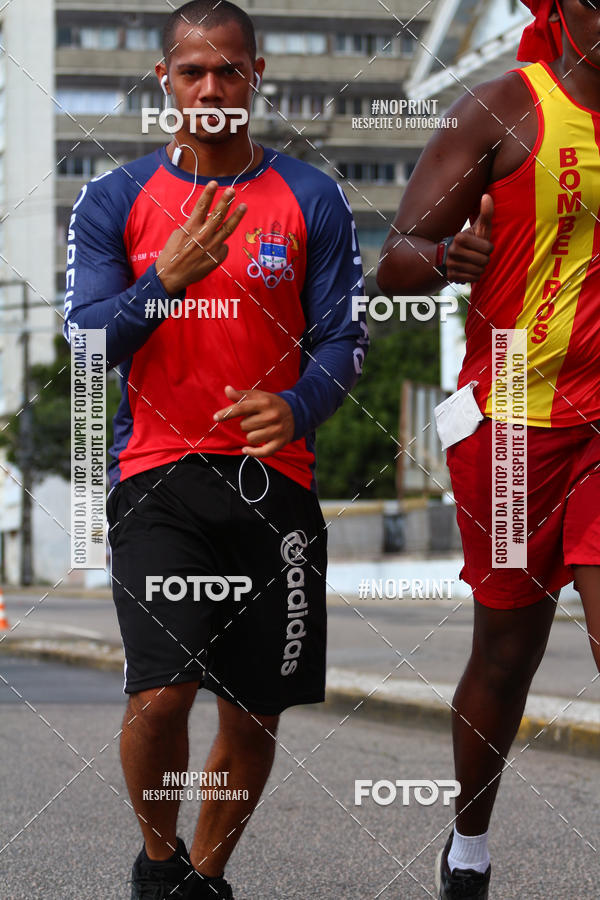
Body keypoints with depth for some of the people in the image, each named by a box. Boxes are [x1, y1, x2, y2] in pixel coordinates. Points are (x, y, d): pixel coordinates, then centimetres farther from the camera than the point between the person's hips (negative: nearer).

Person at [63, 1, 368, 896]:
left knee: (255, 707, 6)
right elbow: (84, 342, -1)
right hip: (157, 472, -2)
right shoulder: (113, 202, 4)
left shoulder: (312, 200, 5)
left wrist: (295, 408, -17)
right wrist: (166, 281, -19)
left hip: (275, 477, 2)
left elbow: (343, 337, 4)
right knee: (161, 692, -18)